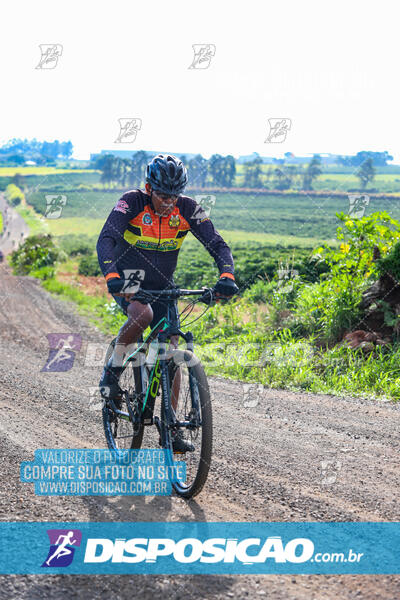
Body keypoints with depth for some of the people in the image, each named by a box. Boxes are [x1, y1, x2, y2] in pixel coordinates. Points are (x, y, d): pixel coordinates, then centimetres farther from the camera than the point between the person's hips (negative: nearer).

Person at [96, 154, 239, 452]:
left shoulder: (188, 209, -15)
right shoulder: (132, 202, -22)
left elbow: (217, 244, -18)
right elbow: (106, 239, -33)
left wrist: (227, 276, -38)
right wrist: (111, 275, -51)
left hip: (162, 287, 3)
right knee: (143, 314, -37)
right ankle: (113, 370, -11)